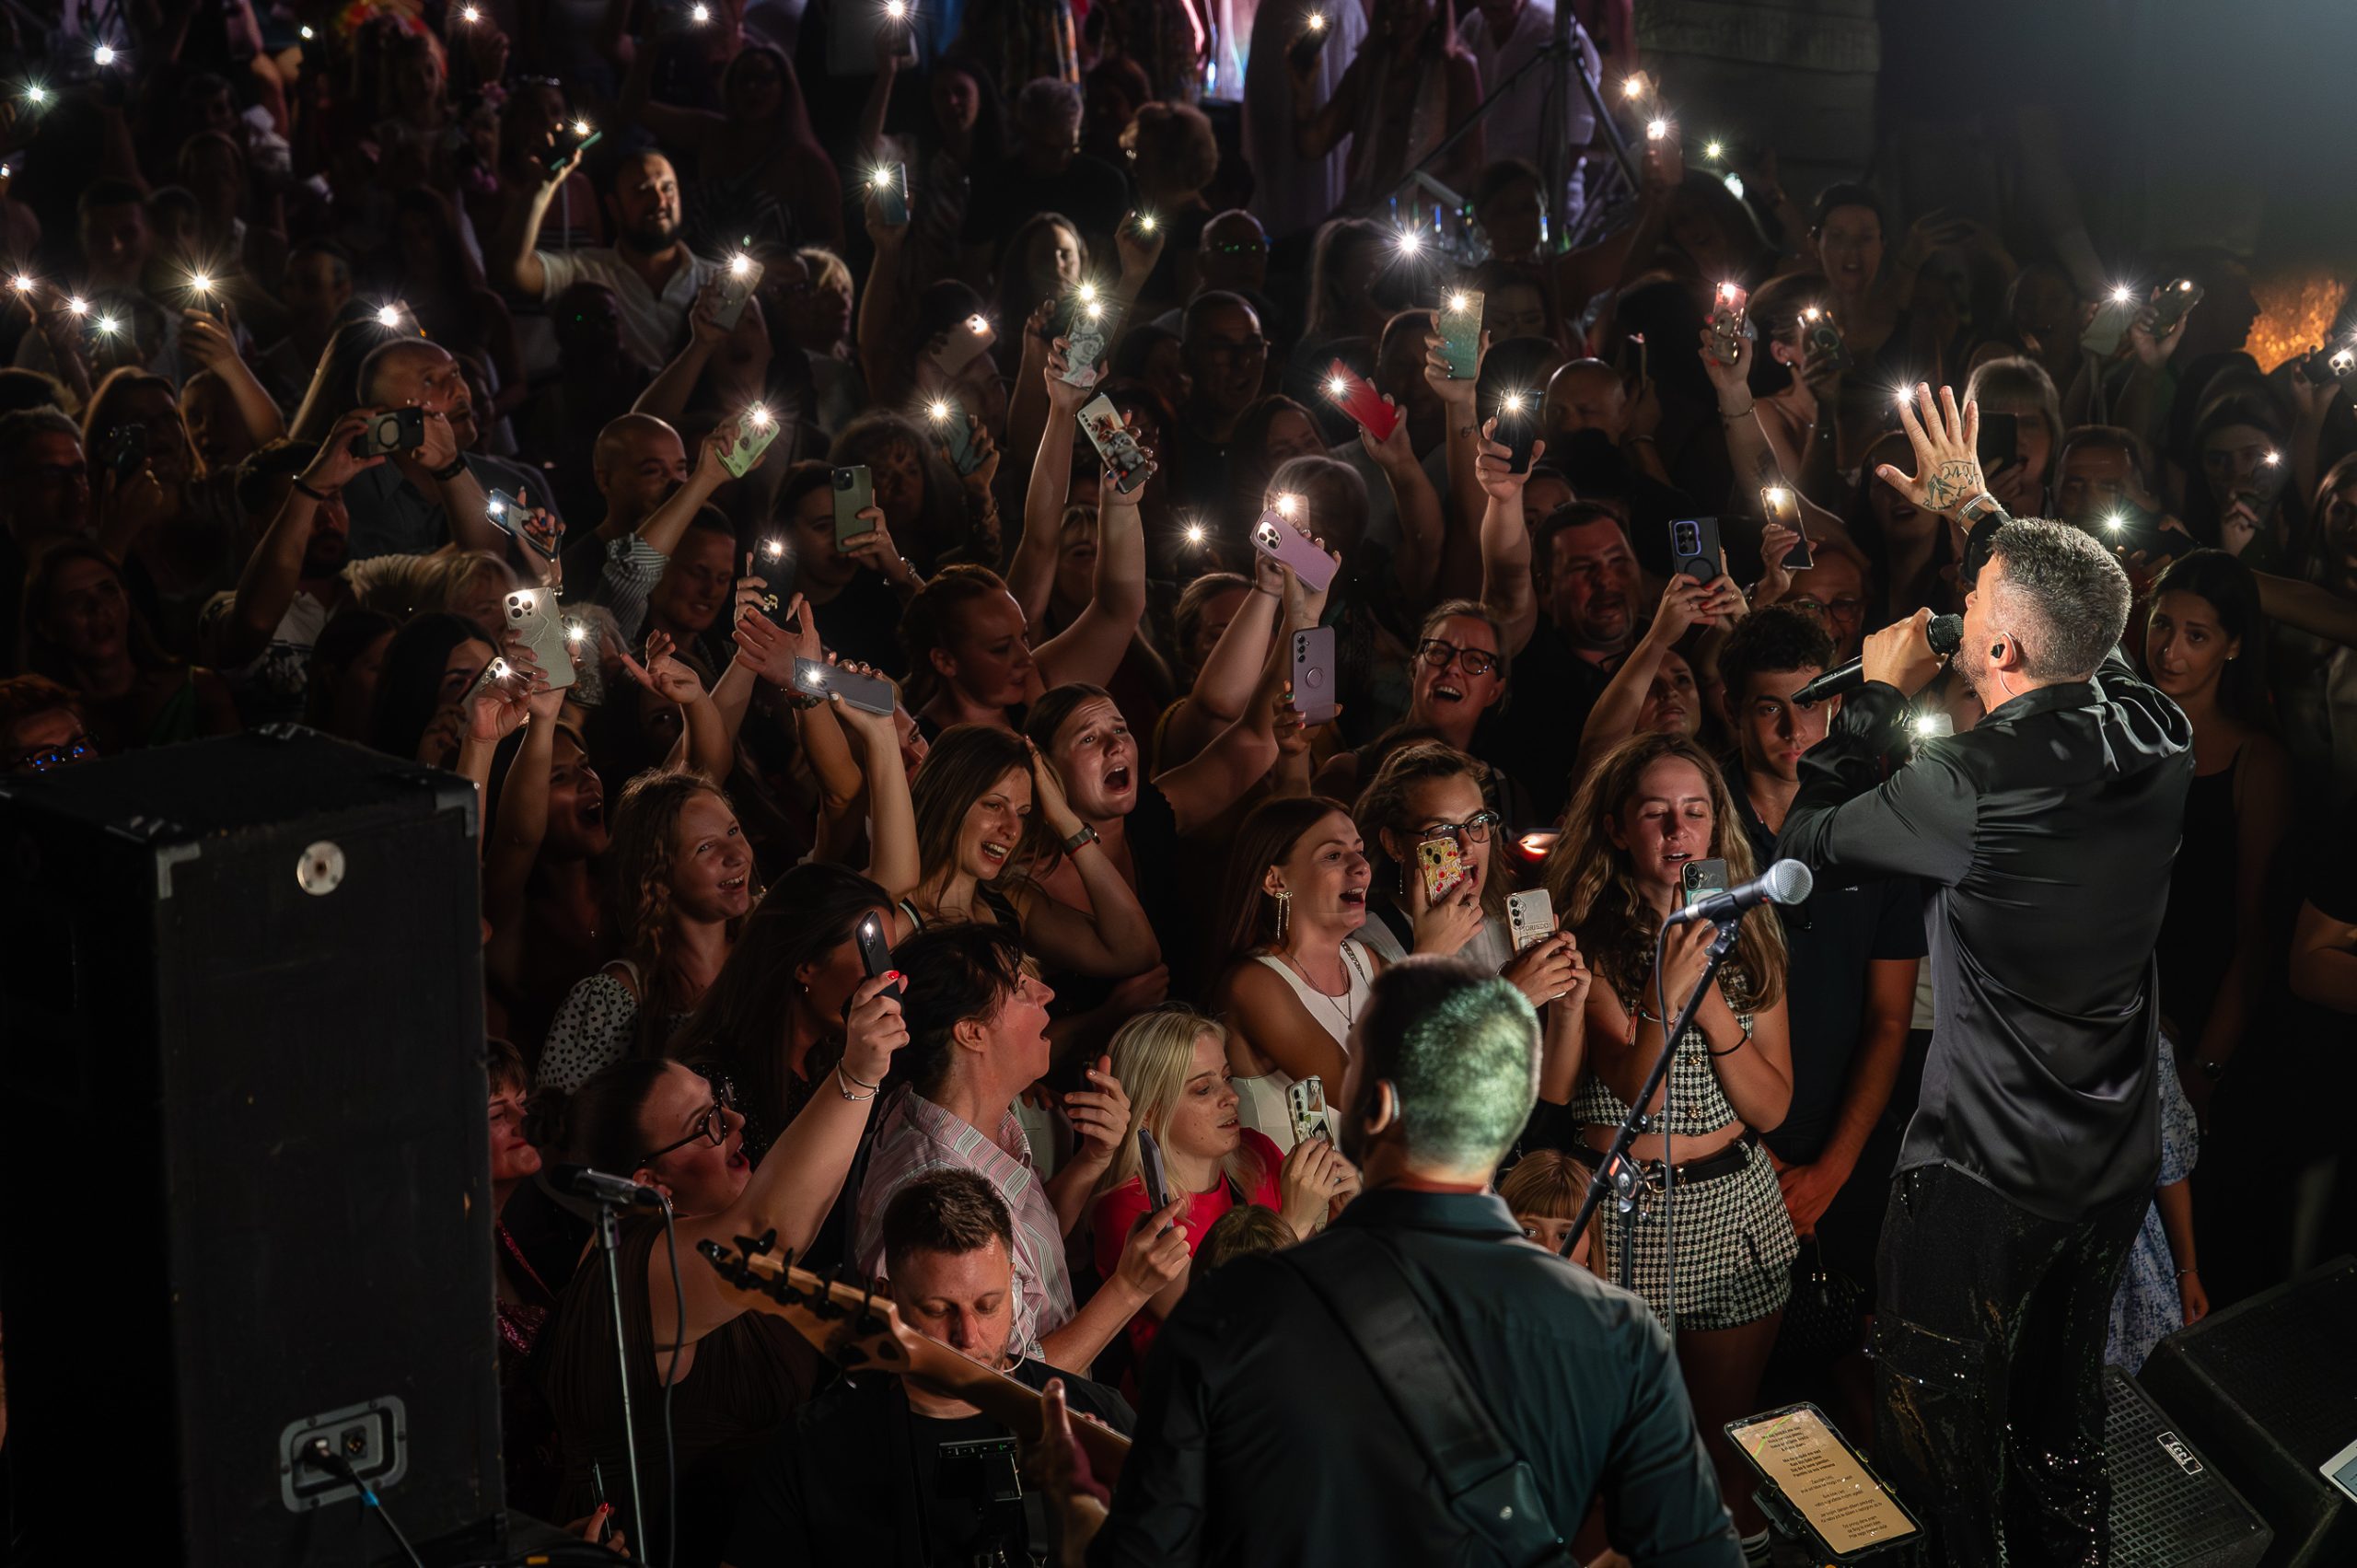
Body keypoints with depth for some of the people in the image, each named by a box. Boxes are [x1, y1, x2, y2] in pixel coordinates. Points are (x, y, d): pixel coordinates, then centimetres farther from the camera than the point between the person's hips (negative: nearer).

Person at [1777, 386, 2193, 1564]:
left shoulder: (1972, 785, -26)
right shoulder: (2160, 737, -8)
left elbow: (1805, 837, -10)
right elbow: (2088, 627, 15)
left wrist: (1876, 694, 0)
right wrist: (1981, 513, 24)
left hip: (1982, 1174, -7)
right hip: (2116, 1159, 7)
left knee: (1938, 1458, 8)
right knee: (2062, 1417, 24)